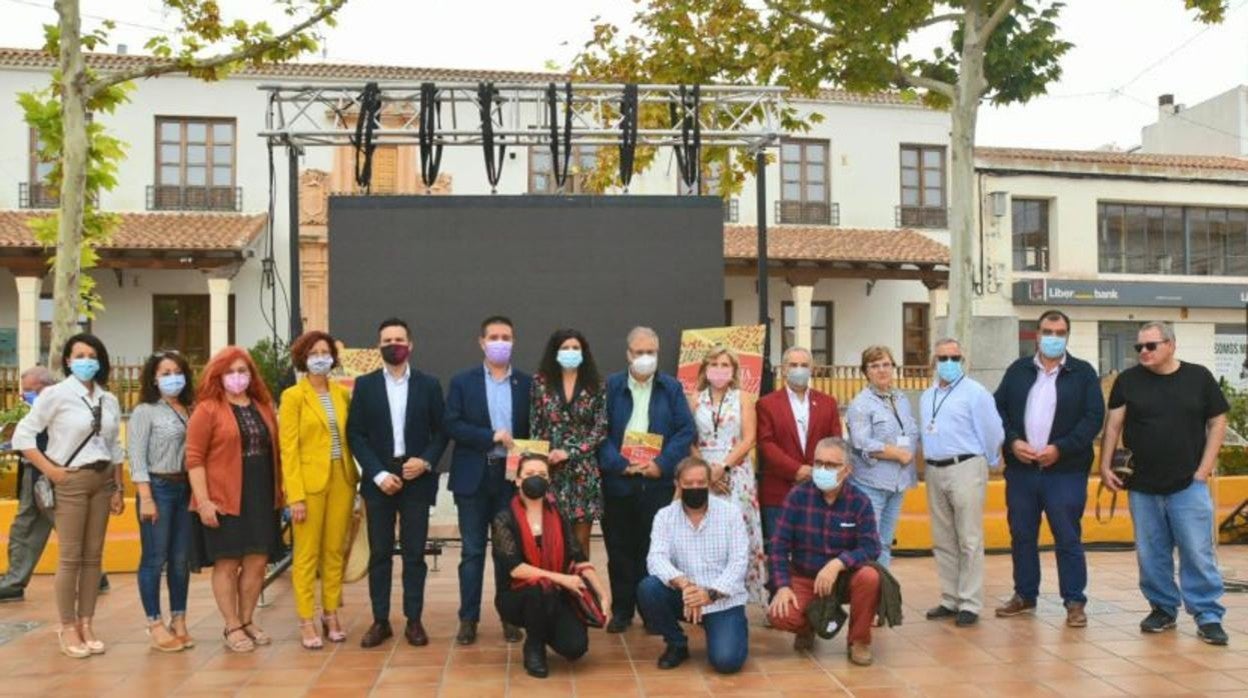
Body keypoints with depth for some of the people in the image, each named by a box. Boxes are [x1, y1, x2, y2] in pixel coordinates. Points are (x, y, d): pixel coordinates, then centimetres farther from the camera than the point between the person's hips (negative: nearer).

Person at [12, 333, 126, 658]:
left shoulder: (109, 400, 8)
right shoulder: (56, 394, -7)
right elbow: (22, 435, -8)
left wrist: (118, 489, 9)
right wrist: (50, 470, -12)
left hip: (102, 480, 5)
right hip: (71, 481, -5)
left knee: (93, 556, 8)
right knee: (71, 557, -2)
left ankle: (86, 624, 16)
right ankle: (67, 628, 8)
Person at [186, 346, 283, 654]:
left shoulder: (263, 407, 12)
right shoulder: (207, 409, -6)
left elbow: (275, 450, 17)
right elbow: (194, 458, -10)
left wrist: (279, 492, 13)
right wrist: (203, 501, -16)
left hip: (261, 499, 5)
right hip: (224, 500, -5)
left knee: (257, 562, 7)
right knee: (226, 563, 3)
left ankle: (247, 621, 22)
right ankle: (232, 627, 13)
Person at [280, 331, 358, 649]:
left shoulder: (343, 393, 8)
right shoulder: (293, 395, -4)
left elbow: (351, 437, 11)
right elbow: (289, 449, -8)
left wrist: (355, 477, 1)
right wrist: (295, 495, -13)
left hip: (341, 480, 4)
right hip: (310, 482, -4)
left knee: (335, 552, 10)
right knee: (307, 555, 3)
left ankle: (331, 615, 21)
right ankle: (306, 623, 10)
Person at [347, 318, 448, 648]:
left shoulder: (429, 384, 5)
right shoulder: (365, 384, 4)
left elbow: (441, 430, 6)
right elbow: (355, 434, 0)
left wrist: (426, 461, -11)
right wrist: (378, 474, -10)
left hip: (416, 478, 0)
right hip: (379, 478, 0)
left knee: (414, 553, 3)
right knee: (379, 553, 6)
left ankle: (414, 621, 12)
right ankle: (380, 621, 14)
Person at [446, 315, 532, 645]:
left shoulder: (527, 383, 6)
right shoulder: (462, 382, 3)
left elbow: (534, 430, 6)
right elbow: (452, 425, -7)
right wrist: (492, 437, -17)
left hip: (512, 476, 1)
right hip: (473, 477, -1)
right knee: (473, 550, 5)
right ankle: (468, 618, 13)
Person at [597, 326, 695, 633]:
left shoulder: (671, 388, 7)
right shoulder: (610, 386, 4)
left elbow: (687, 430, 0)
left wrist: (662, 464, -11)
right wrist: (620, 464, -13)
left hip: (658, 481, 0)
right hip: (618, 481, 0)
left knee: (654, 549, 5)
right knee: (620, 548, 6)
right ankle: (621, 610, 16)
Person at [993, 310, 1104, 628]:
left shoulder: (1083, 373, 1)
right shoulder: (1018, 370, 9)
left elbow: (1094, 417, -6)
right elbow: (998, 408, 7)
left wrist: (1060, 448, -15)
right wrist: (1013, 441, -9)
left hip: (1065, 471, -3)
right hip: (1021, 469, 3)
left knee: (1068, 538, 1)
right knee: (1021, 535, 11)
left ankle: (1075, 601, 10)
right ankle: (1024, 595, 23)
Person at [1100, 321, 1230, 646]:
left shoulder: (1199, 377, 0)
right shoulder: (1128, 381, 2)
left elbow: (1217, 422, 4)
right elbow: (1113, 425, 2)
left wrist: (1204, 469, -3)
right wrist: (1105, 466, -5)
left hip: (1189, 485, -2)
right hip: (1143, 487, 2)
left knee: (1198, 553, -2)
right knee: (1151, 554, 10)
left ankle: (1208, 616, 8)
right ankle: (1163, 608, 24)